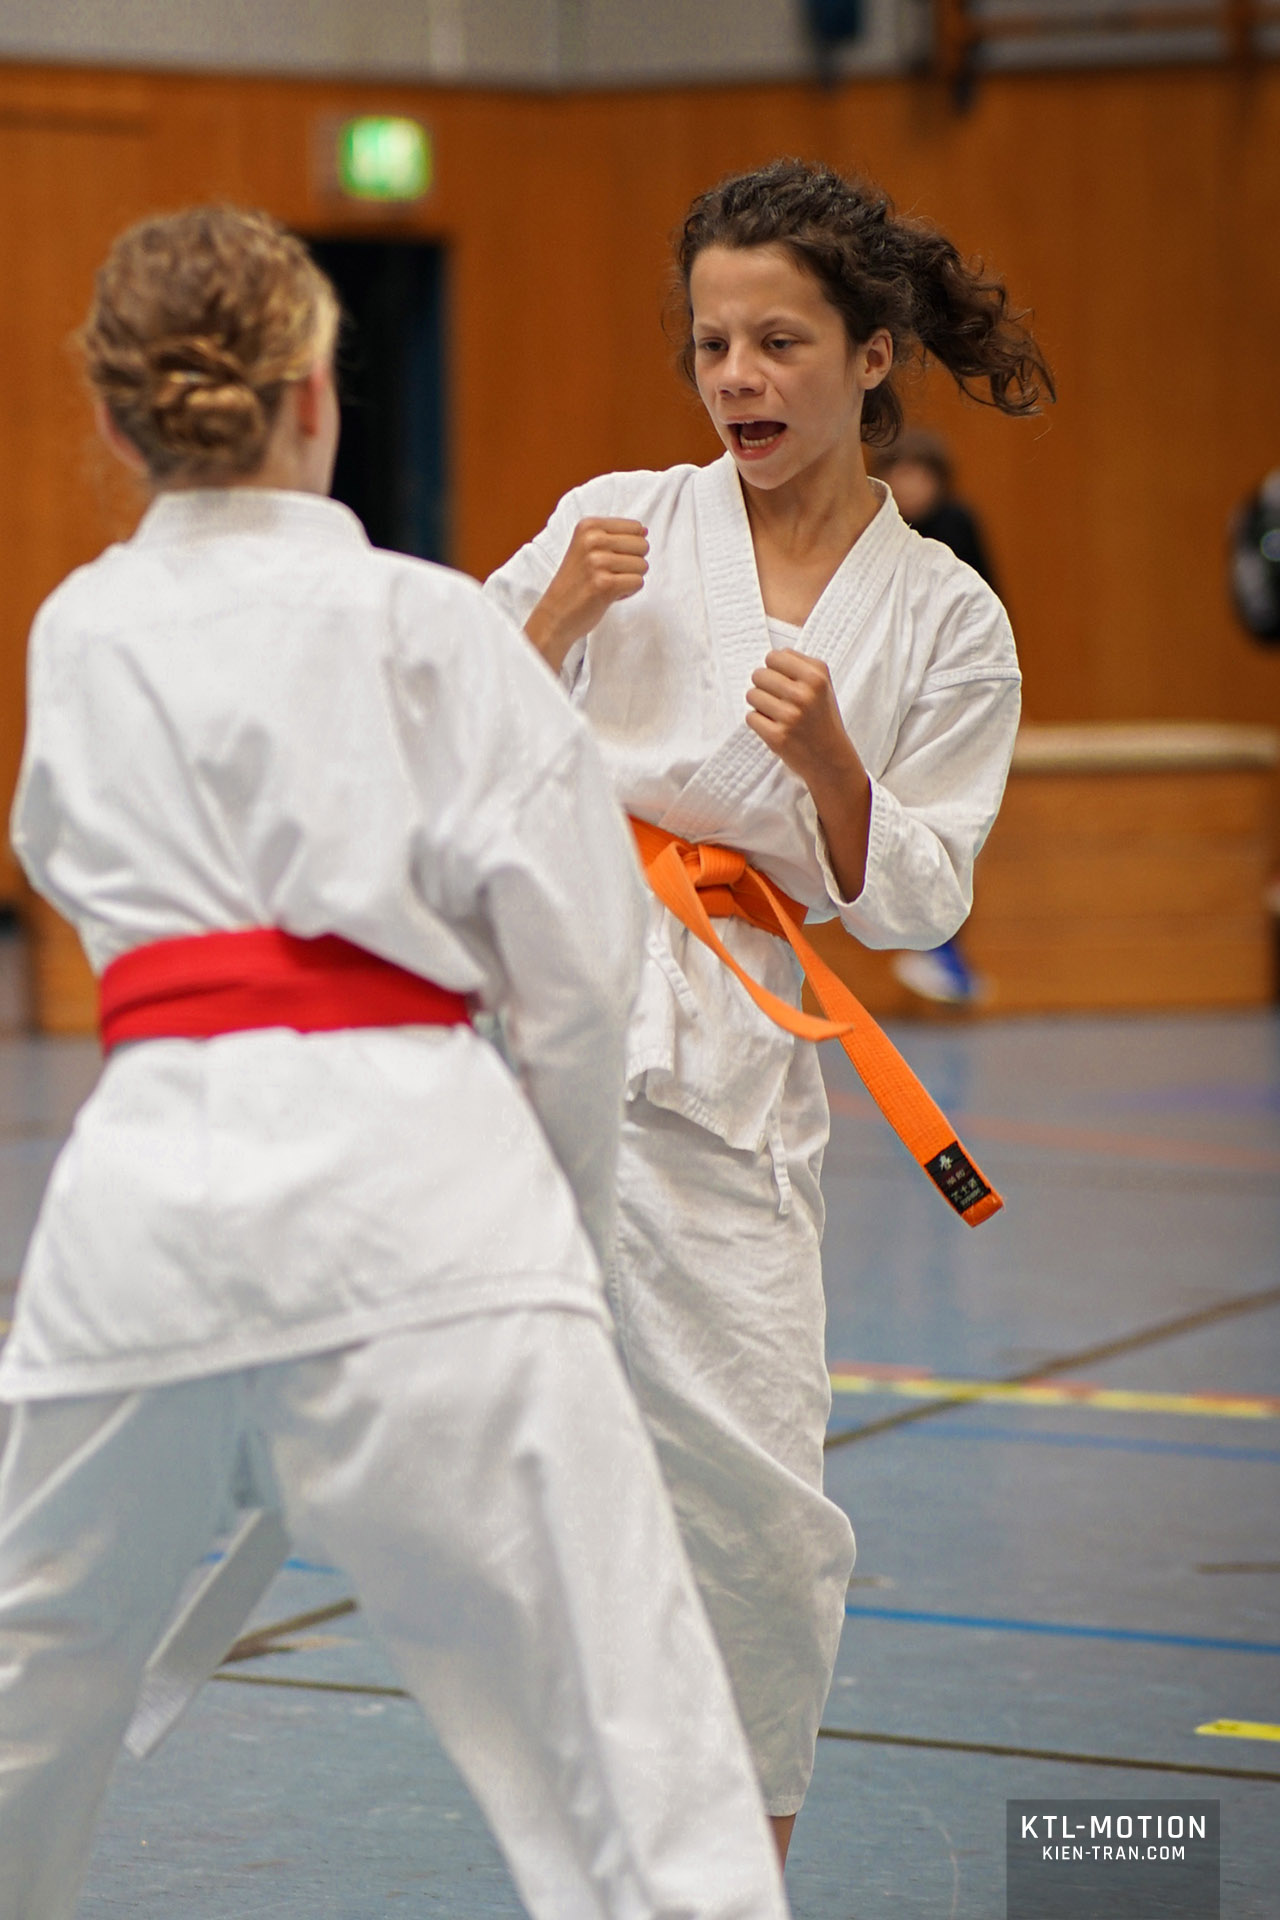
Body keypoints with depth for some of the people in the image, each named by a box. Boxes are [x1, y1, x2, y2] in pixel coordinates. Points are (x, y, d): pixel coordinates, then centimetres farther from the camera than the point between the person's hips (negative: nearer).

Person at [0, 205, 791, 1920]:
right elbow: (571, 955, 3)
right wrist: (570, 1230, 17)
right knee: (626, 1726, -7)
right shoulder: (422, 621, 4)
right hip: (404, 1165, -4)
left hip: (147, 1177, 4)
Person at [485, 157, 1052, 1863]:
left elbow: (914, 906, 3)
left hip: (715, 1074, 0)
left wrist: (831, 767, -15)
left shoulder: (945, 621, 5)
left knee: (758, 1511, 4)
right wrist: (553, 620, -12)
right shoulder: (617, 523, 4)